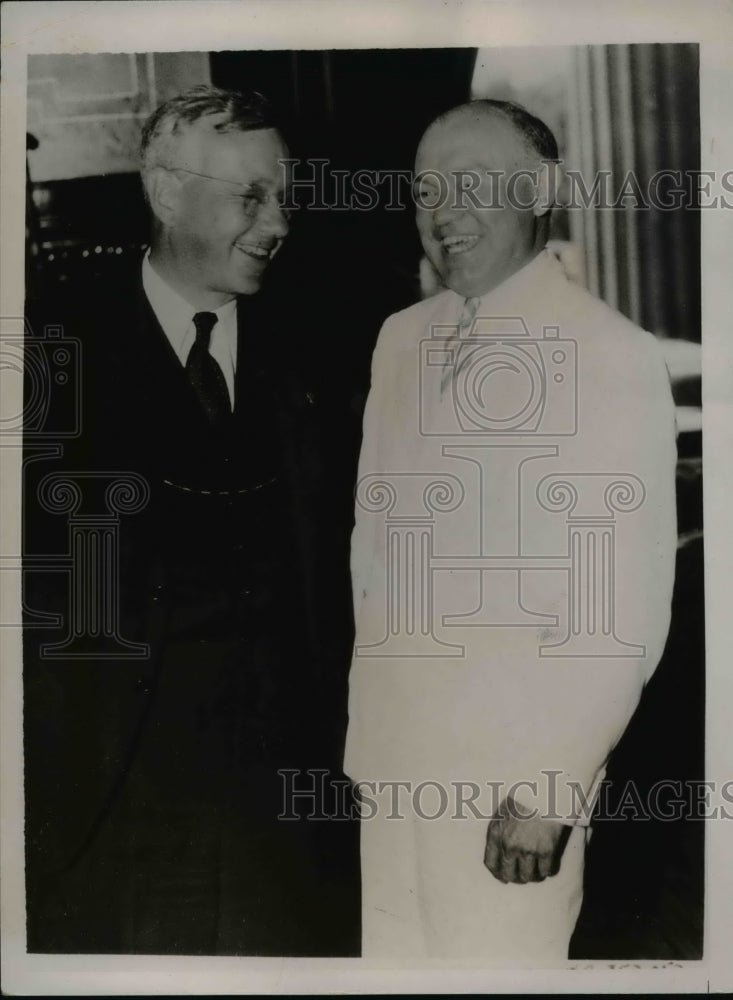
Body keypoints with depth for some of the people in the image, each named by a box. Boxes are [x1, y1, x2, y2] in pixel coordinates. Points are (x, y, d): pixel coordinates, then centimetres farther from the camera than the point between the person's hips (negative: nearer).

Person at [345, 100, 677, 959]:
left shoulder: (614, 355, -13)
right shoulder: (399, 340, 6)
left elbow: (631, 605, -13)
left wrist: (553, 782, -13)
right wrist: (365, 715, 11)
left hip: (516, 762, -5)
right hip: (389, 745, 5)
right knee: (393, 954, 18)